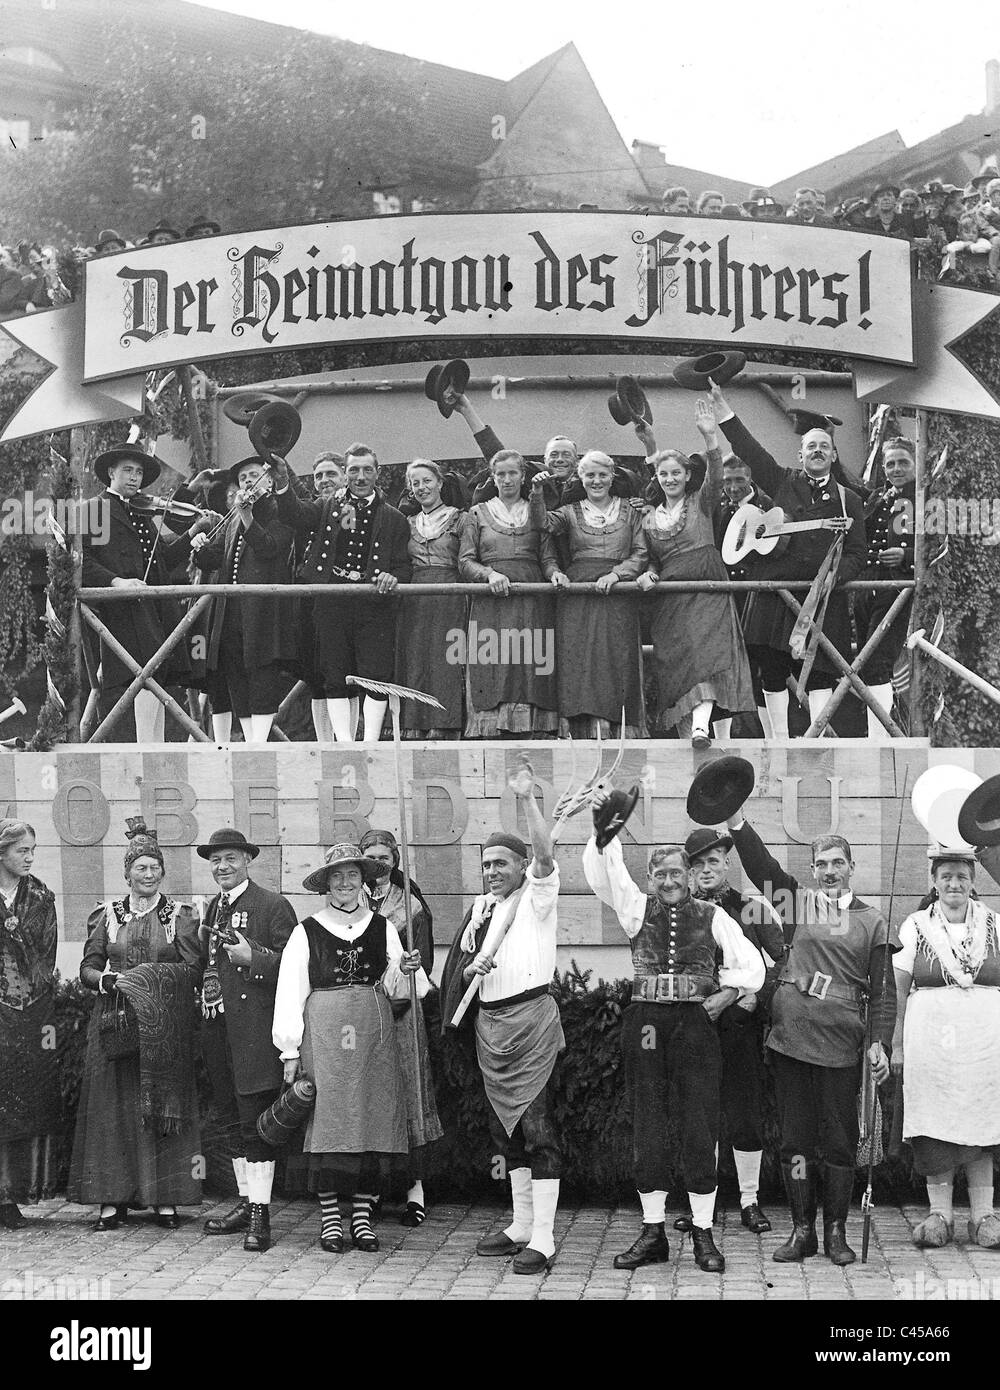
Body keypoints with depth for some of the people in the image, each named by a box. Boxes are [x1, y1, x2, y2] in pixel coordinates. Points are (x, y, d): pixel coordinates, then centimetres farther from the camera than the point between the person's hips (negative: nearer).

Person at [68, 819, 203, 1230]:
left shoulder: (180, 916, 5)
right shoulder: (107, 915, 10)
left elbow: (194, 972, -3)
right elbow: (87, 969, 8)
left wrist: (152, 980, -16)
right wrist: (111, 979, -12)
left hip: (165, 1026, -1)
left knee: (165, 1108, -2)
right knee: (113, 1109, -2)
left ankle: (165, 1198, 3)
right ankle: (113, 1199, 2)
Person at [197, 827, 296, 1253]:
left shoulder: (273, 906, -5)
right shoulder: (210, 910, 17)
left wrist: (253, 957, -22)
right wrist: (202, 990, 5)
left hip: (255, 1029, -7)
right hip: (217, 1026, 7)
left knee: (255, 1121, -7)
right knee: (230, 1119, 12)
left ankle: (261, 1212, -5)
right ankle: (246, 1201, 22)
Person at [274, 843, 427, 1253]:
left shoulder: (382, 927, 11)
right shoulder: (307, 932, 3)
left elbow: (393, 988, 12)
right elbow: (290, 991, 2)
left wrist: (404, 969, -11)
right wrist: (290, 1051, -2)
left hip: (374, 1034, 3)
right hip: (324, 1034, -3)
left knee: (374, 1117, 0)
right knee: (327, 1119, -6)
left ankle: (363, 1214, 8)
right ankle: (329, 1216, 3)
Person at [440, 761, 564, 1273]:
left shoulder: (538, 894, -2)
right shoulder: (481, 906, 16)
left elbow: (544, 853, -22)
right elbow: (462, 966, 20)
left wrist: (527, 800, -28)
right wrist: (471, 967, -3)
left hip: (530, 1015, -7)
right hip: (489, 1021, 7)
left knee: (535, 1124, -10)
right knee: (504, 1125, 12)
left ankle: (542, 1238, -10)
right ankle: (521, 1224, 23)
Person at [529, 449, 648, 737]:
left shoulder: (630, 513, 13)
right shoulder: (571, 513, 13)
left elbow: (641, 554, 7)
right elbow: (543, 522, -5)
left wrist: (616, 573, -9)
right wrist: (537, 494, -23)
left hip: (618, 597, 0)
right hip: (577, 600, 0)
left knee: (616, 660, -7)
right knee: (579, 662, -9)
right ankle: (590, 727, -12)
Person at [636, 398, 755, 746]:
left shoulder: (700, 503, 9)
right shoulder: (649, 519, 18)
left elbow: (715, 478, -10)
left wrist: (709, 437, -23)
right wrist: (648, 575, -1)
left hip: (707, 592, -4)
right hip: (670, 597, 4)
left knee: (707, 652, -23)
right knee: (676, 663, -4)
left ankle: (700, 725, -37)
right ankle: (687, 730, 1)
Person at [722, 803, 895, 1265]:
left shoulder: (872, 921, 8)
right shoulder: (798, 902, 9)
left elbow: (882, 989, 6)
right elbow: (760, 865, -3)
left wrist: (879, 1043, -5)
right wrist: (733, 815, -16)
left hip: (841, 1045, -1)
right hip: (790, 1037, 1)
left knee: (839, 1141, 3)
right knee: (796, 1139, 5)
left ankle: (836, 1231, 14)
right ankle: (802, 1231, 14)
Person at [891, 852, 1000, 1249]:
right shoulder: (915, 927, 5)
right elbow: (898, 990, 4)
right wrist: (897, 1044, 0)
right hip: (930, 1035, -1)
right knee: (935, 1130, 0)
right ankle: (940, 1214, 7)